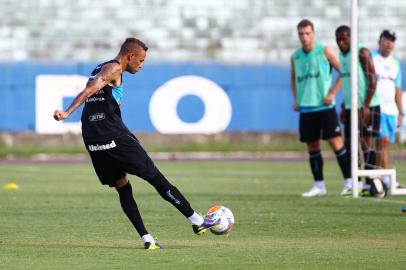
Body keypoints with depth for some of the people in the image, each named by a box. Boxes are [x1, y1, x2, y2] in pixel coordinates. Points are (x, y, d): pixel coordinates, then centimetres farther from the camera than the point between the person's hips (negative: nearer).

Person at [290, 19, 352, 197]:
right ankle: (319, 185, 12)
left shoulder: (325, 51, -3)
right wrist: (295, 99, 12)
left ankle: (349, 181, -8)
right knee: (312, 147, 6)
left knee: (335, 141, -10)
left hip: (325, 106, -5)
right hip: (305, 108, 5)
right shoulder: (295, 57, 11)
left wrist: (332, 93, -9)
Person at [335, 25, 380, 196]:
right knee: (349, 143, 6)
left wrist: (366, 106, -20)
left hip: (367, 106, -8)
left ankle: (369, 183, -6)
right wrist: (344, 107, 18)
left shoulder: (362, 53, -10)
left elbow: (372, 79, -14)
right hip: (350, 107, 8)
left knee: (366, 141, -8)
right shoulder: (342, 56, 15)